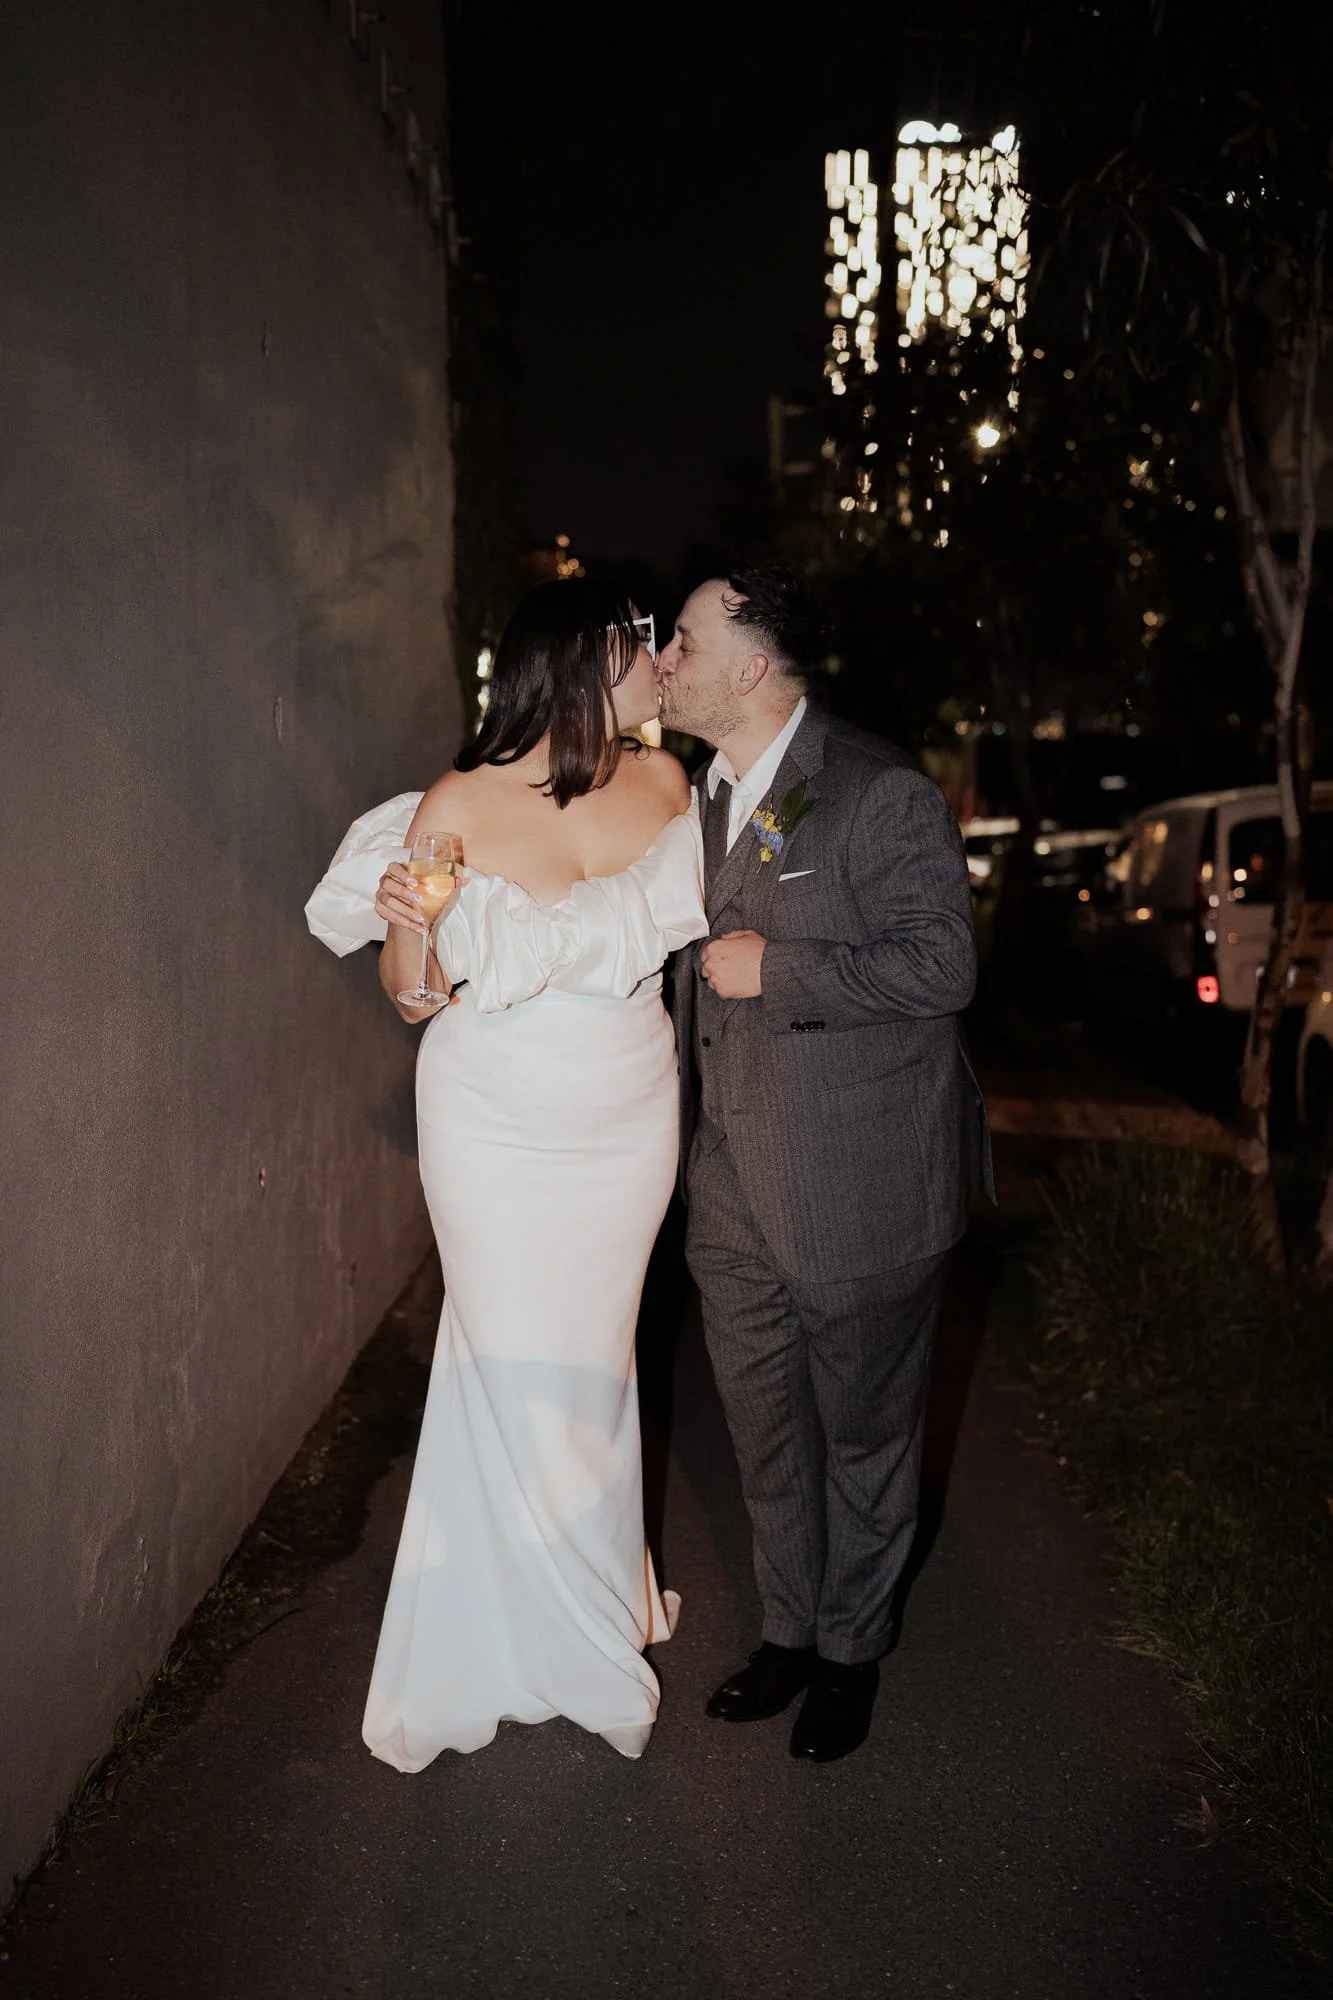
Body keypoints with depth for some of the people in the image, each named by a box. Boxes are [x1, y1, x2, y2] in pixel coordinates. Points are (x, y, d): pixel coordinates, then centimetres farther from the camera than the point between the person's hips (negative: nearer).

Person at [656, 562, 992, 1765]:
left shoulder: (883, 795, -15)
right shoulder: (701, 799, 9)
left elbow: (942, 965, -19)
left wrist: (777, 970, -21)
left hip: (860, 1188, -6)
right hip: (738, 1186, 7)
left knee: (863, 1429, 12)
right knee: (766, 1429, 18)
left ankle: (853, 1650, 34)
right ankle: (790, 1631, 39)